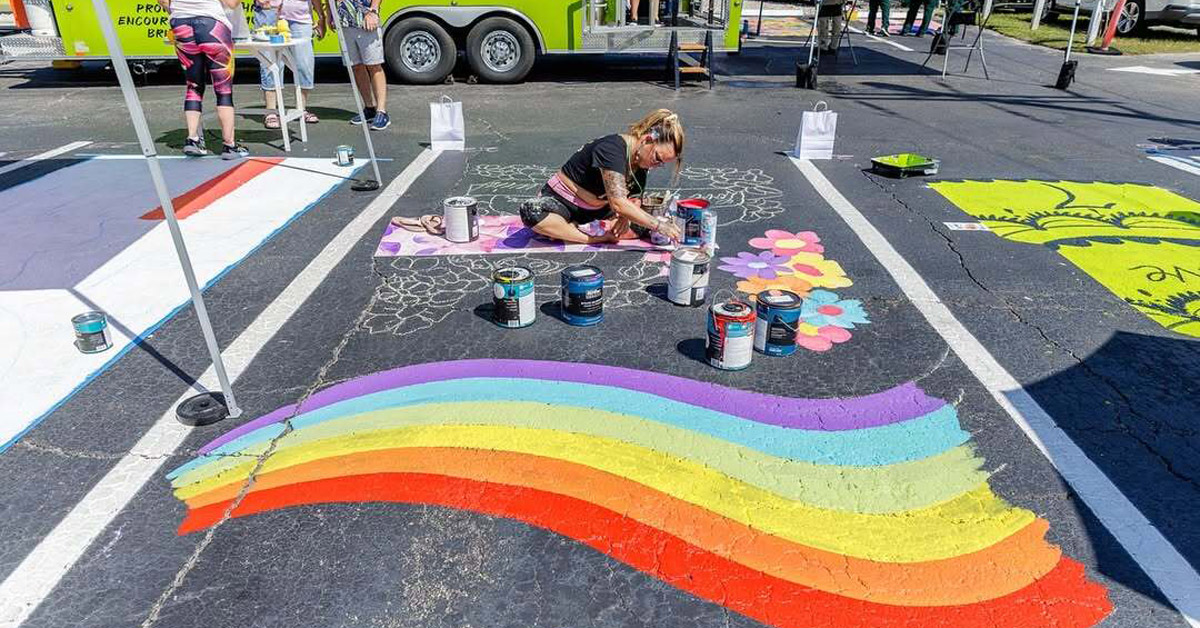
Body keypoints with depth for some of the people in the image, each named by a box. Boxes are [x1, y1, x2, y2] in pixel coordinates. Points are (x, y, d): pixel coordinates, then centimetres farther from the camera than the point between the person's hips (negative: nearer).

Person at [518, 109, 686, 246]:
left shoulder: (641, 160, -2)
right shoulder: (612, 148, -27)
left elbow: (635, 199, -2)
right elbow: (618, 203, -36)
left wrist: (626, 215, -25)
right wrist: (658, 225, -38)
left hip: (596, 210, 8)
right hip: (560, 201, -8)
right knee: (532, 211, -39)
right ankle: (595, 239, -28)